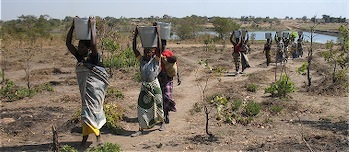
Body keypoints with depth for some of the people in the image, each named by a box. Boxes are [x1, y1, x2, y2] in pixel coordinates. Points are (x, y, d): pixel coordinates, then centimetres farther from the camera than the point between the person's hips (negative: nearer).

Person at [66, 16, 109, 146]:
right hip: (84, 88, 6)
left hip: (95, 89, -6)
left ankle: (98, 136, 8)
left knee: (90, 111, -3)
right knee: (86, 110, 12)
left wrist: (91, 26, -24)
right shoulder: (79, 57, 4)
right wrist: (73, 26, -5)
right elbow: (68, 43, 1)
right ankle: (85, 137, 21)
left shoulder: (94, 57, -13)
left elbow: (94, 44, -31)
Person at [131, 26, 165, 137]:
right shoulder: (141, 60, 3)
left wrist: (158, 35, -21)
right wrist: (135, 36, -7)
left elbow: (159, 49, -20)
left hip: (154, 86, -3)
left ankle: (162, 122, 35)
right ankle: (141, 129, 9)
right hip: (144, 87, 3)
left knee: (158, 105, 10)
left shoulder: (155, 60, -6)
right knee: (142, 107, 2)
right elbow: (134, 49, -2)